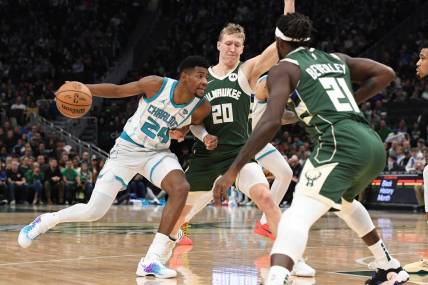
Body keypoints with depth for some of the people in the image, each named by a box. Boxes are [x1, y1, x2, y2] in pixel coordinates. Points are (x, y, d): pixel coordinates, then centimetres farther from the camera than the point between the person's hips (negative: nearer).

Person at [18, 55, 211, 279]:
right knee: (93, 212, -5)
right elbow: (117, 90, -7)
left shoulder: (201, 108, -13)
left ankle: (150, 261, -26)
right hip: (127, 149, -2)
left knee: (181, 188, -29)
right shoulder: (156, 84, -20)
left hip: (157, 153, 3)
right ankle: (44, 221, 27)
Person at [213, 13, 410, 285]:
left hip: (342, 144, -7)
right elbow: (386, 74, 22)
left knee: (297, 217, -16)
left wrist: (233, 170, -10)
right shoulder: (337, 58, 25)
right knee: (343, 200, 36)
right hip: (374, 143, 7)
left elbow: (271, 122, -9)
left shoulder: (284, 69, 6)